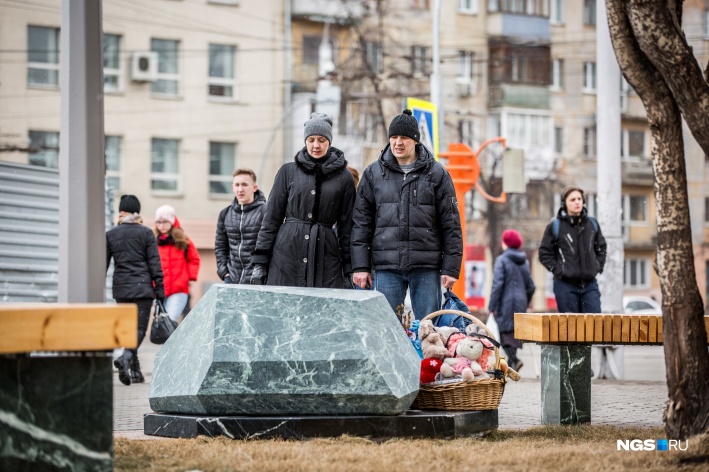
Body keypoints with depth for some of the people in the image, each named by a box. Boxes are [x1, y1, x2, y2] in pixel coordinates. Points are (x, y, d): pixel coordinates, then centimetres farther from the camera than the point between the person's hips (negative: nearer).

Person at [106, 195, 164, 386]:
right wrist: (160, 292, 0)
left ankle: (135, 371, 12)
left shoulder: (110, 234, 4)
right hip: (143, 287, -3)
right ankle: (126, 357, -31)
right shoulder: (146, 233, -2)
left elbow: (103, 265, 4)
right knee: (139, 327, -4)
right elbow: (155, 264, -4)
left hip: (121, 288, 3)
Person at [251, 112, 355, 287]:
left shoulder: (343, 177, 9)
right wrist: (260, 262, 4)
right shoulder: (288, 171, 9)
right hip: (287, 252, 0)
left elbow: (346, 226, 10)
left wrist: (350, 268, 5)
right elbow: (271, 218, 9)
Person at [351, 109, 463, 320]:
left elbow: (451, 224, 5)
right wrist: (360, 265, 0)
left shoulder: (437, 174, 6)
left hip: (426, 267, -1)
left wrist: (451, 267, -2)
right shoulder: (373, 174, 9)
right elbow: (361, 222, 8)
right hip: (386, 266, 1)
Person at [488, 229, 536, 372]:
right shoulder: (524, 262, 13)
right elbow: (531, 286, 15)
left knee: (505, 332, -5)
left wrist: (492, 306, -12)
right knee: (514, 332, 12)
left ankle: (514, 359, -24)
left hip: (505, 303, -6)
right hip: (520, 303, 6)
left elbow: (497, 284, -15)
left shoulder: (502, 260, -7)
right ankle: (510, 364, 13)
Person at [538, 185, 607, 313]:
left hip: (590, 284, 3)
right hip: (566, 285, -3)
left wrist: (598, 267, 8)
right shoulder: (555, 226, -2)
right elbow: (544, 253, 1)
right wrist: (557, 269, -9)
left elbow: (601, 248, 21)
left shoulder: (592, 224, 9)